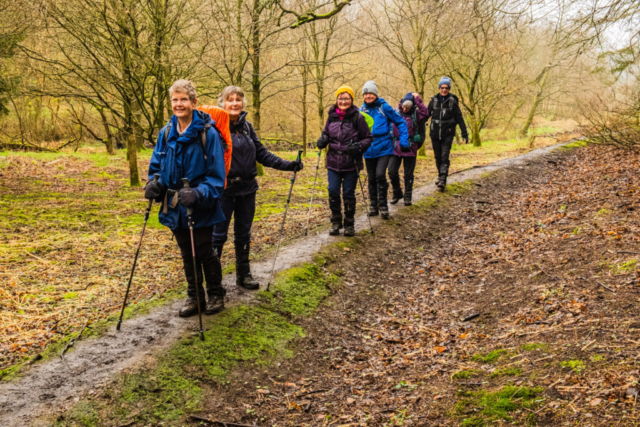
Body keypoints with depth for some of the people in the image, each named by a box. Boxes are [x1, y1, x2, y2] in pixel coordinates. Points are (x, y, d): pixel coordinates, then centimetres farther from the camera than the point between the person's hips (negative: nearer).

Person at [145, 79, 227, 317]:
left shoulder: (207, 133, -14)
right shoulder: (166, 134, 2)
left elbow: (216, 175, -15)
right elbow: (156, 166, 11)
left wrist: (198, 193, -30)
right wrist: (154, 184, -10)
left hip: (201, 209, -5)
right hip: (175, 208, 5)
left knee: (204, 252, 6)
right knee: (187, 255, 16)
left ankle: (216, 295, 26)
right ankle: (194, 297, 30)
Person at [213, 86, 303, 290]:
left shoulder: (246, 126, 9)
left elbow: (261, 153, 11)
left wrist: (287, 164, 3)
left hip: (247, 189, 6)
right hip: (224, 189, -6)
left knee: (243, 234, 15)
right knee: (218, 235, 2)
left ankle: (243, 275, 28)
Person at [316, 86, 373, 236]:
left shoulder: (358, 117, -5)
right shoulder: (332, 116, 5)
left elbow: (368, 138, 0)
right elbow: (326, 133, 19)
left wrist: (358, 147, -18)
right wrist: (322, 140, -3)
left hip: (351, 164, -3)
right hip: (333, 163, 3)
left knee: (349, 194, 4)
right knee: (333, 192, 1)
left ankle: (349, 224, 20)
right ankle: (336, 222, 19)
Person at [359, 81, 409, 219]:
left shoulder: (384, 107, -5)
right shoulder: (361, 110, 5)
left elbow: (400, 122, 0)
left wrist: (403, 141, -6)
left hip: (384, 148, -4)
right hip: (369, 149, 4)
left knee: (380, 174, -17)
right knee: (372, 178, 11)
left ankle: (383, 205, -5)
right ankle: (373, 205, 24)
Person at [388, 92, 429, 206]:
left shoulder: (416, 114, 1)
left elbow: (425, 113, -21)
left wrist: (418, 100, -16)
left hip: (410, 148, -2)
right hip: (395, 147, 2)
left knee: (408, 174, 6)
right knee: (392, 171, -4)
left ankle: (408, 197, 18)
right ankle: (397, 193, 16)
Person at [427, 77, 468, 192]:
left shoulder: (452, 100, -3)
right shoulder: (434, 100, 3)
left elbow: (459, 118, -1)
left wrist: (464, 133, -3)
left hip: (447, 134, -3)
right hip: (435, 133, 3)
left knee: (445, 157, -12)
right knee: (438, 157, 11)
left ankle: (443, 181, -15)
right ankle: (440, 176, 29)